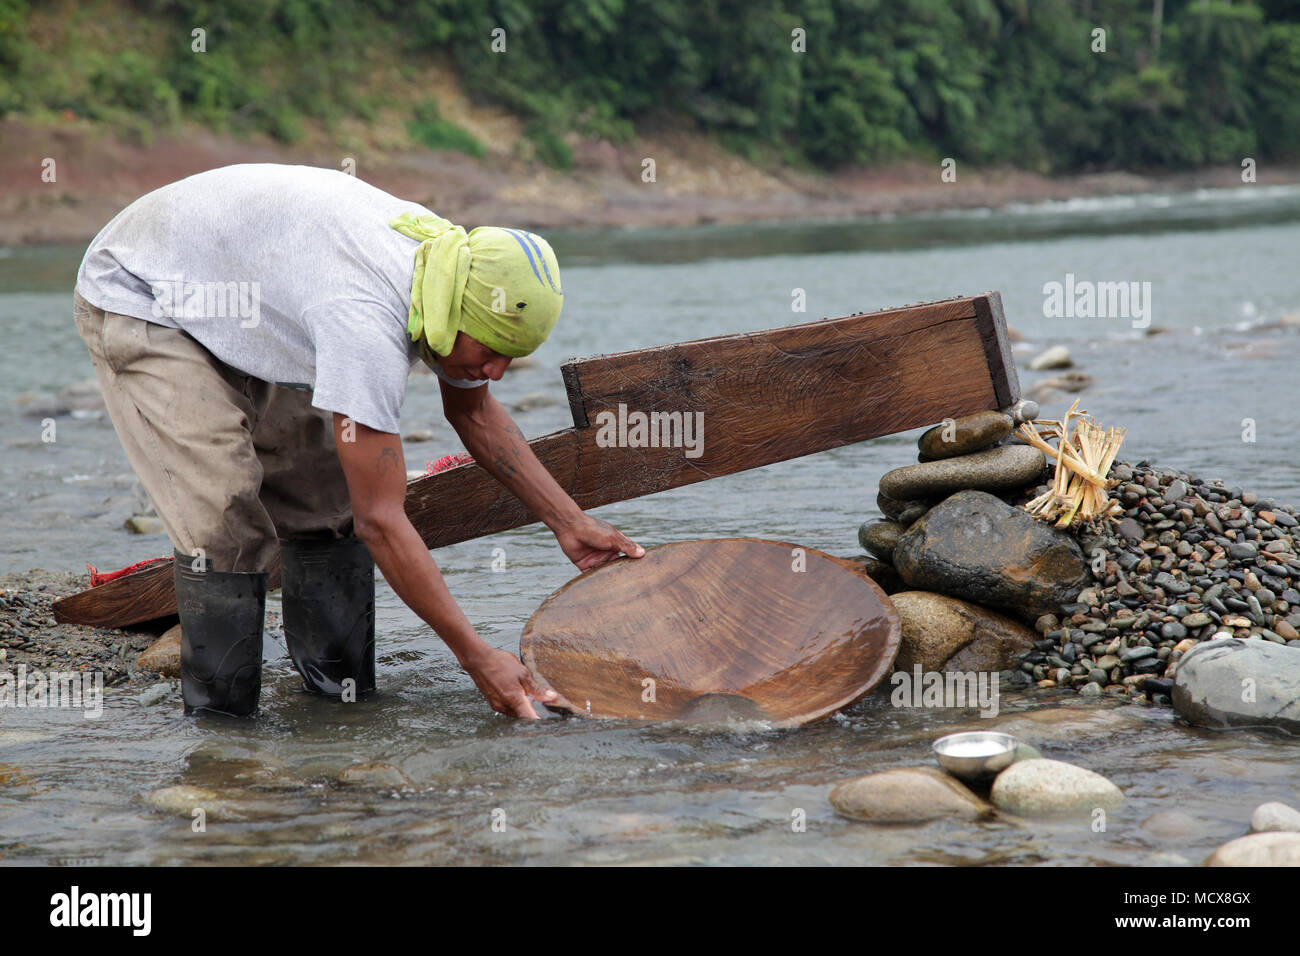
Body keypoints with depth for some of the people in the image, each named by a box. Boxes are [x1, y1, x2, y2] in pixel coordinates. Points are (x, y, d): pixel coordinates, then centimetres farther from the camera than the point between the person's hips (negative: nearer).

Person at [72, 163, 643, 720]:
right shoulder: (365, 317, -40)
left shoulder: (456, 265, -14)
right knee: (228, 524, -20)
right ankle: (220, 722, -9)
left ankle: (341, 697, 11)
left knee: (329, 499, 2)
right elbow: (381, 521, -37)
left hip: (233, 303, 9)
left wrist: (569, 522, 3)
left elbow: (473, 411, 8)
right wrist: (477, 658, -34)